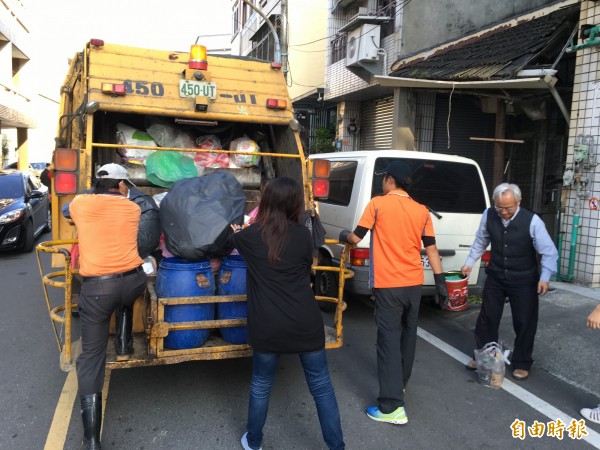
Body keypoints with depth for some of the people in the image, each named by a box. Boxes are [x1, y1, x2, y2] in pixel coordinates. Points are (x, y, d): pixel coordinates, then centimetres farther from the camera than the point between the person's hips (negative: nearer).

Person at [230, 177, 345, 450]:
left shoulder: (249, 236, -1)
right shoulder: (302, 234, -4)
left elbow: (233, 239, 23)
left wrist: (237, 233, 46)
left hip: (268, 326, 0)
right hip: (306, 323, 0)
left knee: (261, 386, 19)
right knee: (321, 386, 13)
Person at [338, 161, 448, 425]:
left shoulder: (377, 204, -7)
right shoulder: (421, 211, 5)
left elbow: (356, 237, -4)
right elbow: (431, 249, 6)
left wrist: (344, 236, 18)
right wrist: (440, 282, 11)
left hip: (388, 285, -5)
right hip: (414, 284, 6)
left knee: (389, 340, -3)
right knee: (407, 336, 21)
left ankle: (392, 407, -3)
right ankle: (401, 382, 41)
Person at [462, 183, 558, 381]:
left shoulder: (532, 221, -20)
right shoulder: (488, 215, -11)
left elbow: (549, 252, -13)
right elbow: (481, 241, 6)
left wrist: (545, 277, -18)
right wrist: (469, 262, 4)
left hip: (523, 280, -2)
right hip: (495, 276, 3)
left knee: (524, 322, 7)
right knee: (487, 318, 10)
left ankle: (521, 364, 26)